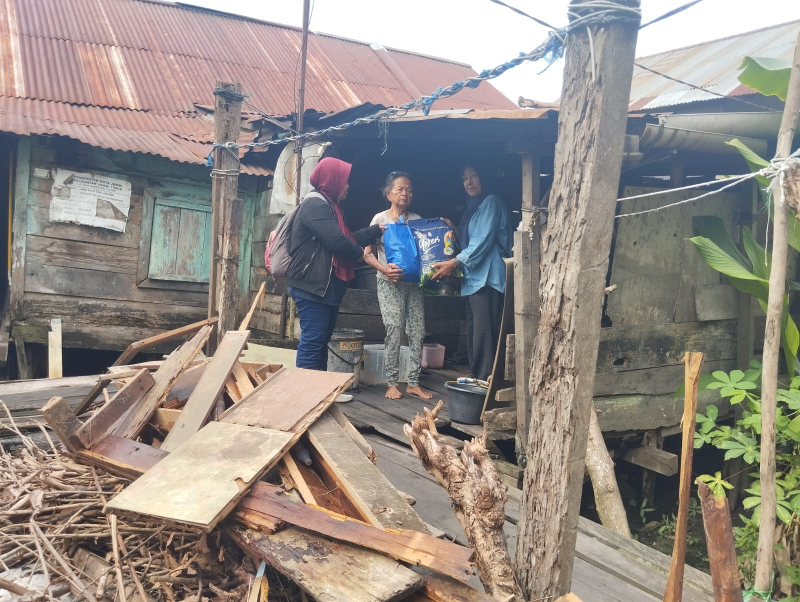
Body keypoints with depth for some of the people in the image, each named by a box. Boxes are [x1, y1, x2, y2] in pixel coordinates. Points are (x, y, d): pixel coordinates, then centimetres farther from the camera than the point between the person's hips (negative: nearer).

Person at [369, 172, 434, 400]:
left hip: (413, 283, 4)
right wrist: (383, 268, -19)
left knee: (417, 332, 2)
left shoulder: (417, 220, 10)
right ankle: (392, 383, 1)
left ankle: (414, 383, 11)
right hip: (390, 283, -4)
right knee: (394, 332, -9)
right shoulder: (380, 219, 0)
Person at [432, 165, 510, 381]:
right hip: (473, 277, 9)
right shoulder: (472, 207, 24)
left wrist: (454, 263, -16)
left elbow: (483, 241, -13)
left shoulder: (491, 202, -3)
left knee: (483, 333, -14)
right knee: (473, 334, 7)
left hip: (487, 276, -9)